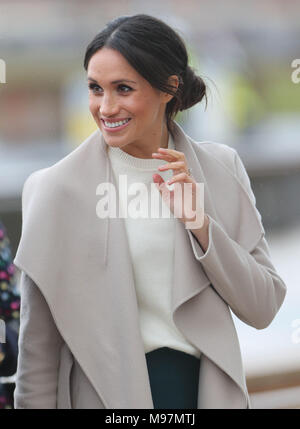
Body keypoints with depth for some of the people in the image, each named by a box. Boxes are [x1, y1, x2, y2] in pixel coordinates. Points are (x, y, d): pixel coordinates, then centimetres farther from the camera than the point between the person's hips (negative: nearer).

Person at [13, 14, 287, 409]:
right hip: (105, 392, -2)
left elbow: (263, 309, -3)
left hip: (209, 388, 3)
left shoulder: (222, 169, -1)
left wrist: (201, 226, -14)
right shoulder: (56, 188, -9)